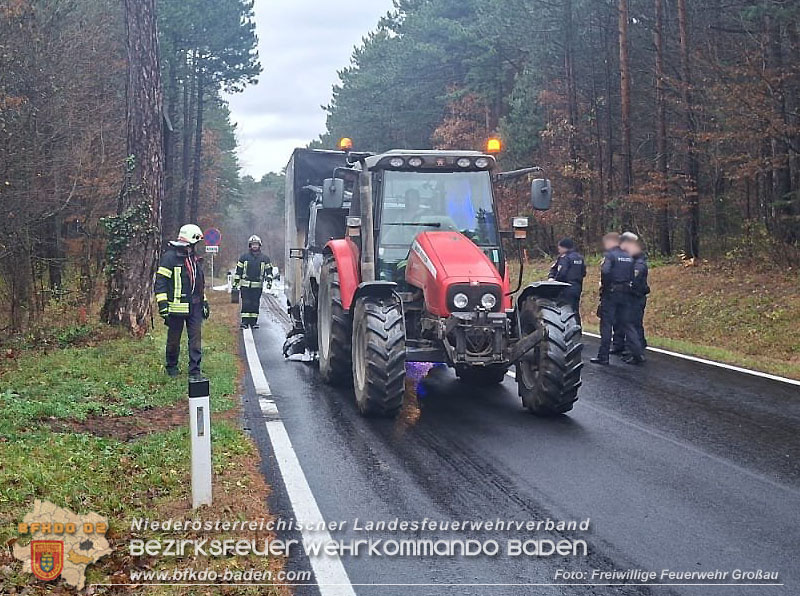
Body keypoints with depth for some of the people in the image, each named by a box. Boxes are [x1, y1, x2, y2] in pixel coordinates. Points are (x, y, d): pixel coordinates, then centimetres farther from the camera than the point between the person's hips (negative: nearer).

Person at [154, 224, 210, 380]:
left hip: (195, 307, 6)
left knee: (196, 338, 0)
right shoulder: (170, 257, -9)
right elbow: (160, 282, -11)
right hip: (177, 307, -6)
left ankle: (195, 371, 3)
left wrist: (204, 302, 24)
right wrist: (163, 306, -16)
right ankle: (171, 367, 27)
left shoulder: (195, 258, 15)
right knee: (174, 339, 8)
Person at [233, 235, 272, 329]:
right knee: (246, 303, -6)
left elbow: (269, 270, 11)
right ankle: (245, 321, -5)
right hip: (245, 285, -1)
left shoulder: (265, 258, 8)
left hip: (258, 285, 1)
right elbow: (238, 270, 8)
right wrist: (235, 283, 5)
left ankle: (254, 321, 10)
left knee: (255, 304, 4)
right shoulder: (244, 257, 6)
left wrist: (269, 279, -6)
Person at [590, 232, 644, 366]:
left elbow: (605, 271, -24)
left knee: (606, 324, 0)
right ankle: (637, 353, 4)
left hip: (611, 293, -6)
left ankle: (603, 356, 3)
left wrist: (603, 286, -11)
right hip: (625, 293, 7)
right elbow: (632, 277, 11)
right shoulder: (628, 257, 14)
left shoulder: (610, 255, -9)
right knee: (627, 324, 10)